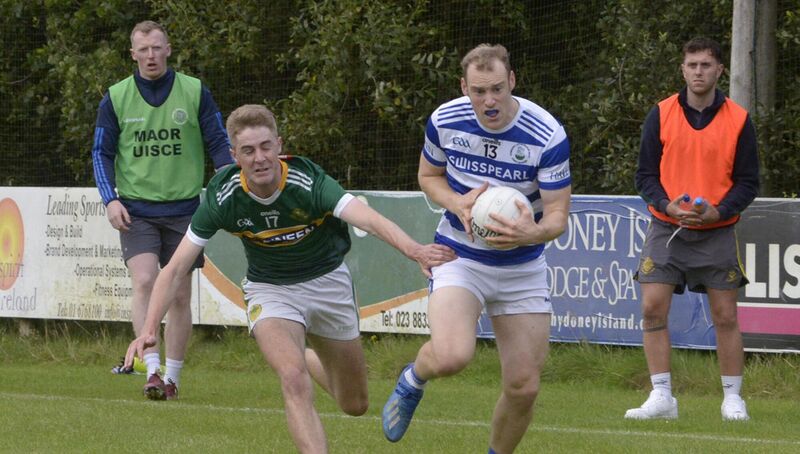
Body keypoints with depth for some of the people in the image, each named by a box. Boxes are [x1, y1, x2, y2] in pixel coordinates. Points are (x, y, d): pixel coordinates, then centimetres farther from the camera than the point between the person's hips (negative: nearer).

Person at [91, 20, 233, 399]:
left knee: (179, 296, 3)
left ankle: (172, 378, 13)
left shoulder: (195, 93, 2)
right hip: (136, 209, -1)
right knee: (144, 283, -20)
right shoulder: (115, 98, 3)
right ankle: (152, 371, -25)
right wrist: (110, 200, -7)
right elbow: (102, 152, 6)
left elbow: (219, 144, 6)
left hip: (183, 209, 1)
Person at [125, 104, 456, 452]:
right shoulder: (222, 197, -23)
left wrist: (415, 250, -64)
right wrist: (149, 329, -30)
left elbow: (370, 219, -44)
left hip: (327, 281, 1)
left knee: (354, 405, 13)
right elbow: (175, 269, -17)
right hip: (270, 290, -1)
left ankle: (308, 359, 46)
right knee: (294, 381, -28)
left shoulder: (309, 182, -29)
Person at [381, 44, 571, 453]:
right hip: (460, 257, -1)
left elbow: (558, 215, -15)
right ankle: (412, 380, 10)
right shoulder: (444, 121, -12)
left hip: (522, 265, 1)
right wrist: (458, 203, -16)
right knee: (451, 356, -27)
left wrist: (532, 232, -39)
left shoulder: (548, 136, -19)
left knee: (524, 386, -2)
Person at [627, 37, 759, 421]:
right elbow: (645, 174, 4)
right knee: (652, 308, -9)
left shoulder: (738, 120, 0)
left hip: (717, 232, -1)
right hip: (666, 229, 1)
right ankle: (662, 397, -2)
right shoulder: (661, 115, 2)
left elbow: (748, 182, 2)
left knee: (725, 317, 0)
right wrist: (669, 206, -15)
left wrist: (718, 212, -15)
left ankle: (732, 397, 12)